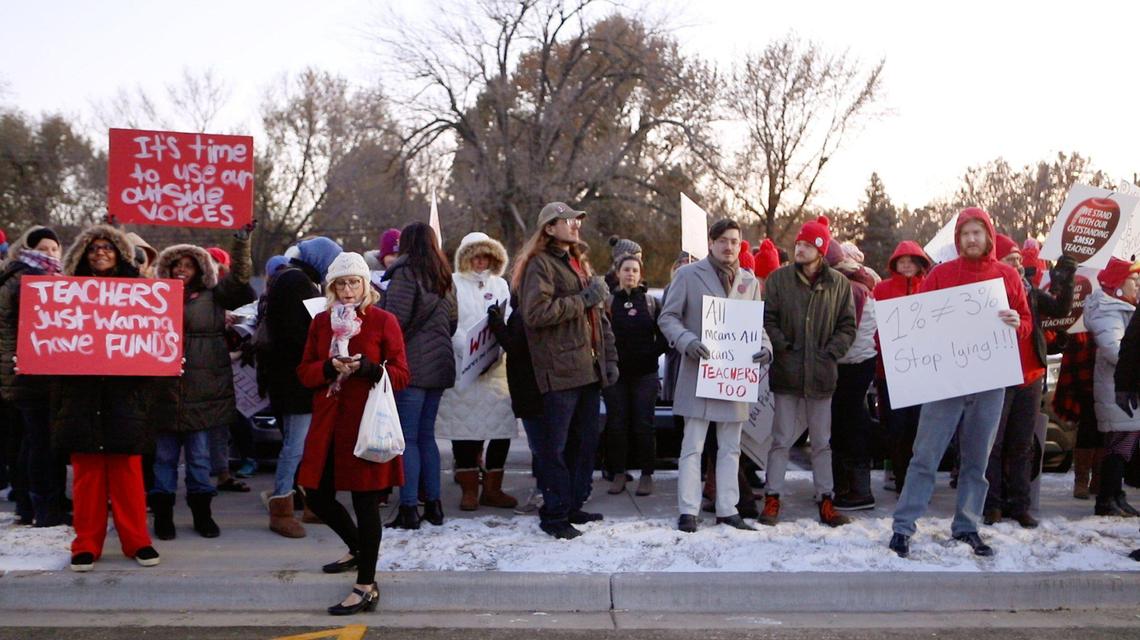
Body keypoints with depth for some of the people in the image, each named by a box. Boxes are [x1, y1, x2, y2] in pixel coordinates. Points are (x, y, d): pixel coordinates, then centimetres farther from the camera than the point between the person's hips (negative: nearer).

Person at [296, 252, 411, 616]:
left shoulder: (383, 321, -2)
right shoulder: (321, 321, 10)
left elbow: (401, 376, -4)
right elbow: (304, 373, 8)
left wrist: (366, 367, -21)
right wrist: (331, 367, -13)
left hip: (365, 423, -5)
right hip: (327, 423, 5)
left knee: (365, 502, -3)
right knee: (318, 497, 12)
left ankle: (366, 587, 8)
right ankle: (357, 550, 40)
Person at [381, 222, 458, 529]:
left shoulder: (406, 272, -8)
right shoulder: (445, 278, 15)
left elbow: (395, 319, -15)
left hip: (411, 365, -7)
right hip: (440, 364, 7)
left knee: (407, 437, -3)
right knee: (426, 435, 14)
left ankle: (409, 508, -3)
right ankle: (433, 504, 17)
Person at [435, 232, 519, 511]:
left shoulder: (501, 284, 17)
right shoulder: (453, 283, 4)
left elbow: (509, 322, 8)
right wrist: (467, 349, -18)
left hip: (496, 367, 4)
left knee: (502, 426, 0)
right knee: (464, 425, -1)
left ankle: (492, 488, 13)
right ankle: (469, 489, 11)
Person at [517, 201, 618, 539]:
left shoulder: (579, 264, 22)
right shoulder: (540, 265, -6)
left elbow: (599, 315, 24)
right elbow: (536, 312, -20)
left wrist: (609, 358, 16)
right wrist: (583, 299, -16)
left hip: (589, 369, 9)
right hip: (559, 371, -9)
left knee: (586, 442, 13)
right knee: (556, 445, -3)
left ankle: (573, 505, 25)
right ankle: (554, 514, 6)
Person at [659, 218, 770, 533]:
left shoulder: (750, 282, 12)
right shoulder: (688, 275, -1)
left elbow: (757, 324, 16)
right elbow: (668, 317, -3)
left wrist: (765, 347, -6)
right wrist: (687, 341, -21)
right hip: (699, 372, -4)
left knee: (730, 447, 11)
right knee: (692, 446, 0)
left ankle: (727, 509, 20)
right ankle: (688, 510, 6)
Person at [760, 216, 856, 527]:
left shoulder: (839, 284, 3)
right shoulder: (779, 279, 0)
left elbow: (847, 326, 6)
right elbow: (768, 320, -1)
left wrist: (831, 352, -6)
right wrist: (783, 347, -11)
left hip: (821, 374, 1)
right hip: (787, 373, -1)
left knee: (822, 442, 11)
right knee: (782, 440, 4)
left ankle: (826, 501, 20)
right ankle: (772, 499, 13)